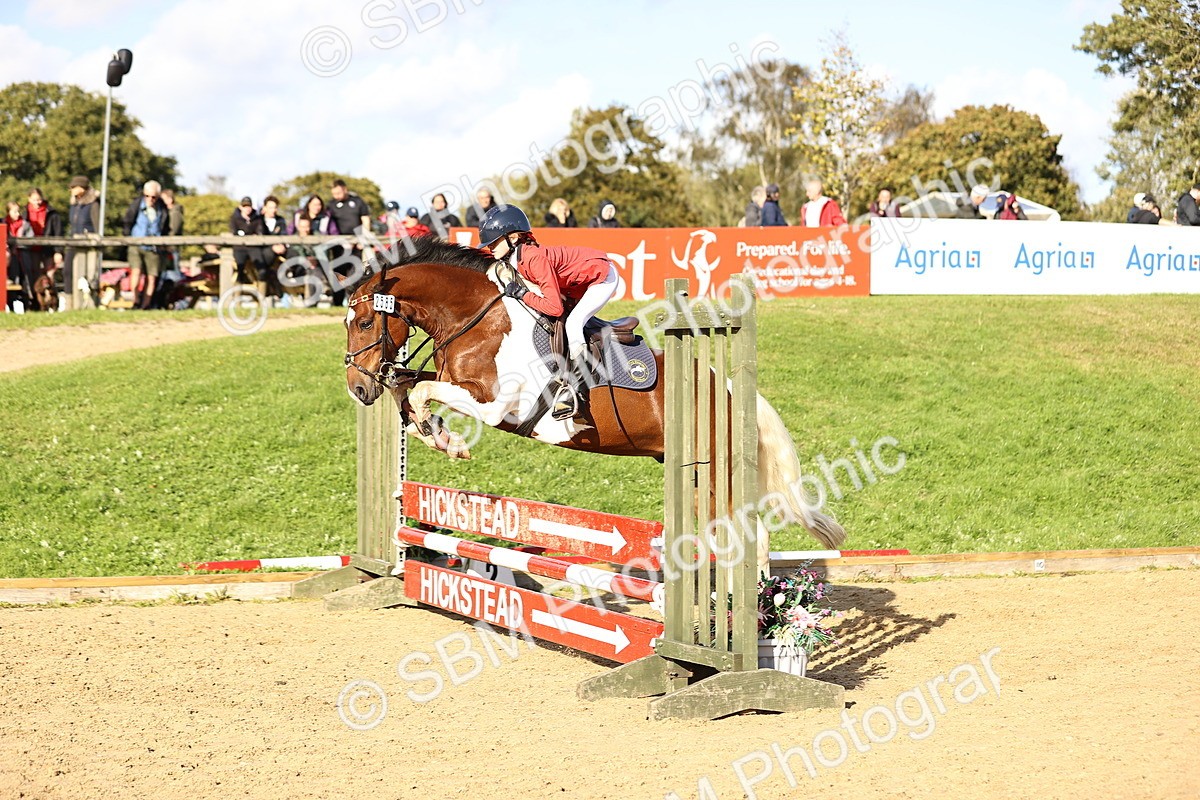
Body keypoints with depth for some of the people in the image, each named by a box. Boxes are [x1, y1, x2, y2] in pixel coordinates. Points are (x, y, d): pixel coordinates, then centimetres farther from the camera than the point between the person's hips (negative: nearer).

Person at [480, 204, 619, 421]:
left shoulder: (535, 258, -32)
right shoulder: (515, 259, -5)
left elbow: (554, 307, -34)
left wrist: (522, 294, -28)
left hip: (603, 277, -10)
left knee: (573, 323, -22)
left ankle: (576, 389, -21)